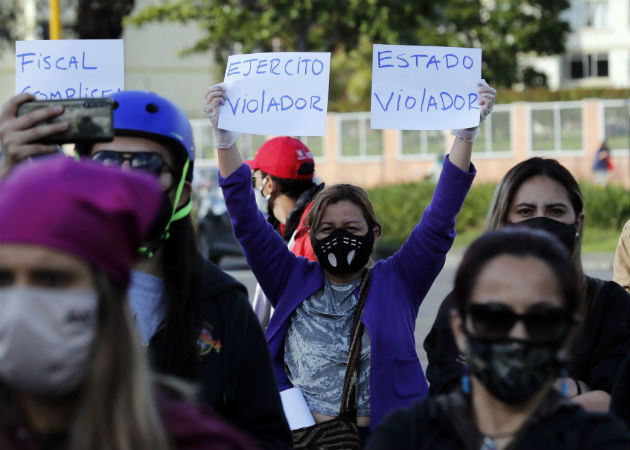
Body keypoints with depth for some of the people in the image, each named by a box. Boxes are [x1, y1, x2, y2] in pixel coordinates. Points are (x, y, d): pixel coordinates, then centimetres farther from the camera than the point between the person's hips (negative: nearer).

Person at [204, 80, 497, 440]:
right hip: (301, 436, 1)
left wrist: (466, 134, -11)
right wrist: (224, 135, -5)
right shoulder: (294, 282, 7)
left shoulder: (396, 283, 4)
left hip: (382, 437, -1)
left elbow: (440, 221, -3)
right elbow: (247, 221, 3)